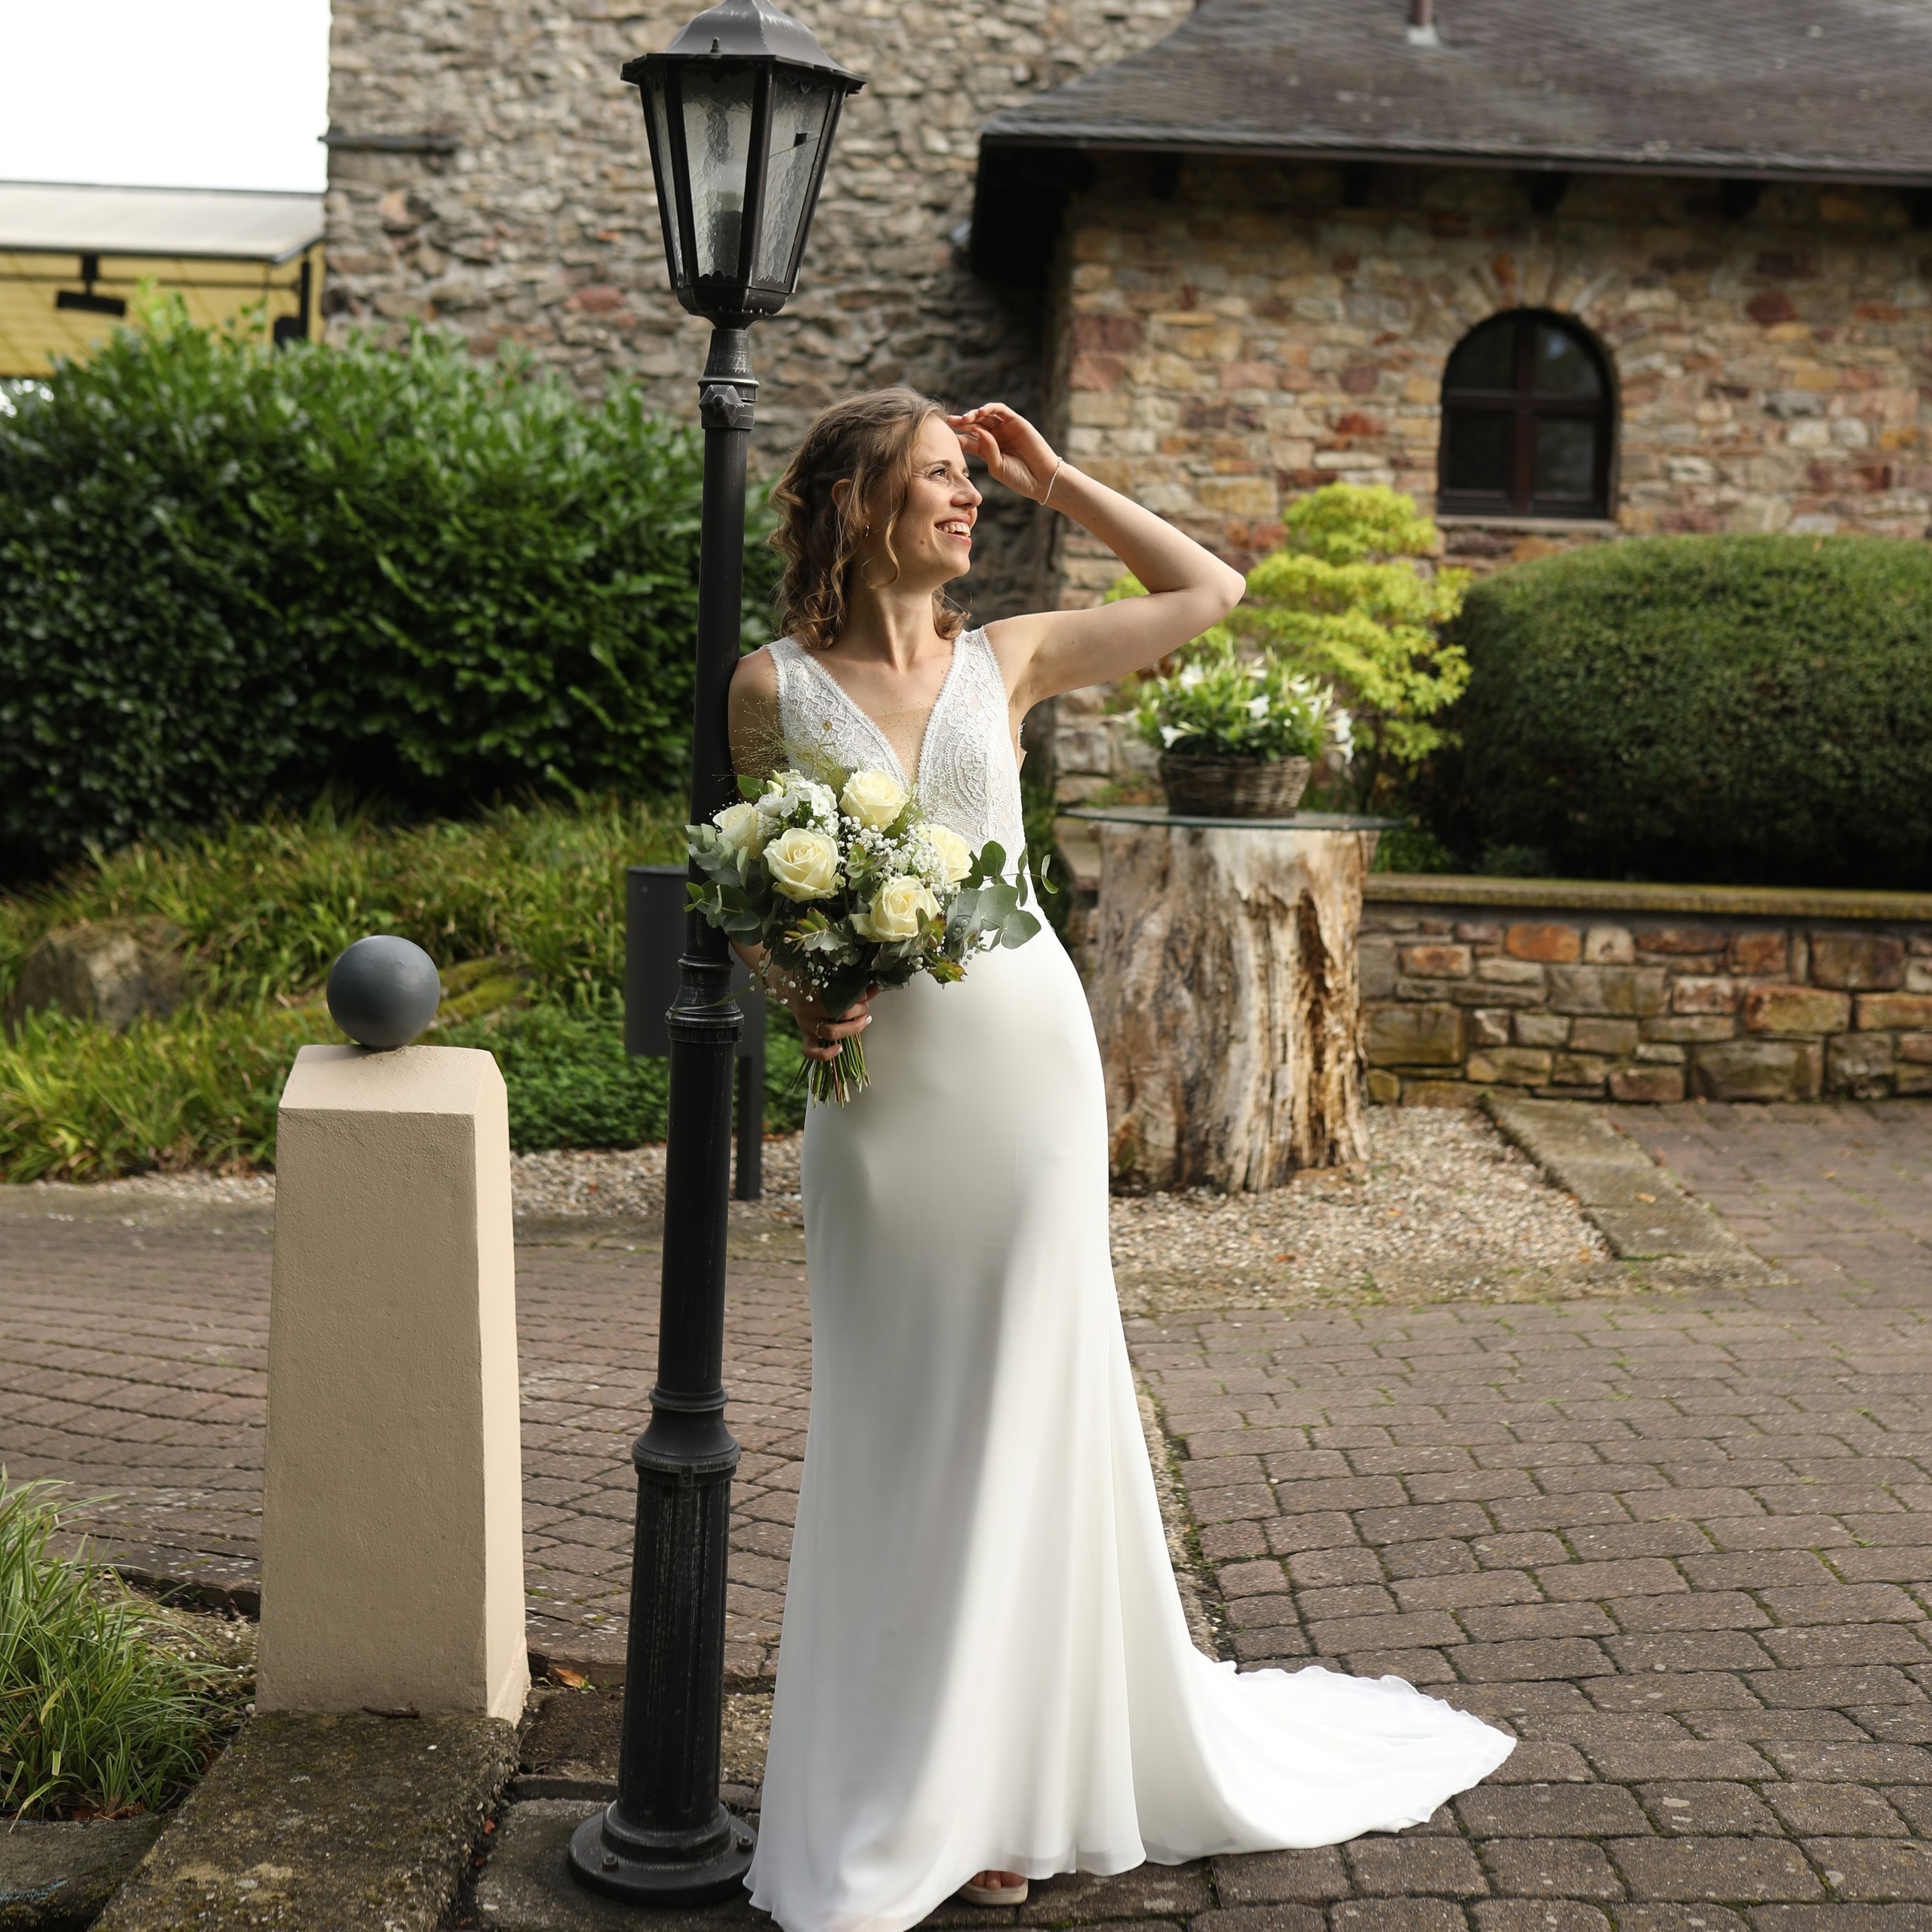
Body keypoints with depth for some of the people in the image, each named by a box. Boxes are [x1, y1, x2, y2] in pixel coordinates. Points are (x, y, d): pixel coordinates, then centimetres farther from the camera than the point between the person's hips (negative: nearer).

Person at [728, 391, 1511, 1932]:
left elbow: (1207, 592, 15)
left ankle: (1004, 1779, 23)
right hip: (883, 1076, -1)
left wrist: (1054, 479, 13)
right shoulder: (775, 685, 1)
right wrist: (798, 996, -12)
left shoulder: (1007, 660, 6)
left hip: (1026, 1054, 1)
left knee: (1026, 1411, 7)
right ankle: (899, 1803, 22)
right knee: (896, 1430, 6)